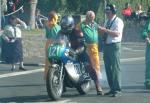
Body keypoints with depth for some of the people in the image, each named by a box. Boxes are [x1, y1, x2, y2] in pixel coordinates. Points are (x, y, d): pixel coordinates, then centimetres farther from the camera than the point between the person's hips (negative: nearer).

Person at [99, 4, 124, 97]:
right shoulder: (108, 22, 17)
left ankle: (117, 89, -5)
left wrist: (105, 30, -26)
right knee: (108, 68, 11)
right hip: (107, 46, 9)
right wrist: (101, 30, 2)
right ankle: (112, 88, 20)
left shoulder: (118, 21, -9)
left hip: (114, 46, -9)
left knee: (115, 68, -8)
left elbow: (117, 33, -23)